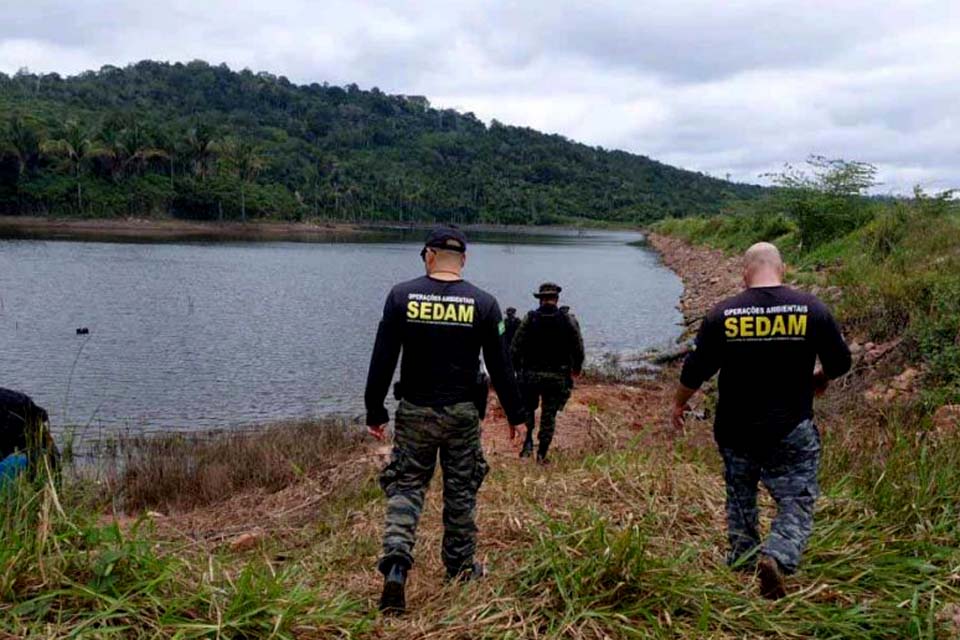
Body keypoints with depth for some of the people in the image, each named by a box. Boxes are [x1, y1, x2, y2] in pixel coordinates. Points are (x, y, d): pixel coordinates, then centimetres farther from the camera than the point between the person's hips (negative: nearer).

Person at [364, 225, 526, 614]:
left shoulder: (402, 296, -4)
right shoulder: (483, 303, -4)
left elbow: (382, 360, -4)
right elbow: (499, 366, -1)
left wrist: (374, 411, 4)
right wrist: (515, 414, 8)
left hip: (414, 412, 0)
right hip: (462, 414, 0)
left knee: (406, 486, 9)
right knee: (461, 491, 14)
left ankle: (396, 562, -9)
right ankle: (460, 567, 27)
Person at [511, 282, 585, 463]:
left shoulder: (529, 319, -6)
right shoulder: (568, 322, -4)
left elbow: (515, 348, -5)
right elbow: (578, 349, 1)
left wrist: (514, 369, 9)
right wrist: (576, 368, 18)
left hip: (531, 375, 0)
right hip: (557, 377, 0)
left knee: (528, 409, 19)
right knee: (549, 415, 8)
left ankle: (528, 441, 3)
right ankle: (542, 454, 11)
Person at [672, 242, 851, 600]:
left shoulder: (723, 314, -6)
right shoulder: (811, 309, -6)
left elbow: (696, 370, -1)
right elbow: (840, 363, 3)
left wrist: (679, 404, 17)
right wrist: (819, 379, 26)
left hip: (735, 430, 2)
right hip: (792, 432, -1)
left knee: (740, 498, 21)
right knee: (797, 503, 6)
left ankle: (742, 565, 30)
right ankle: (777, 558, -18)